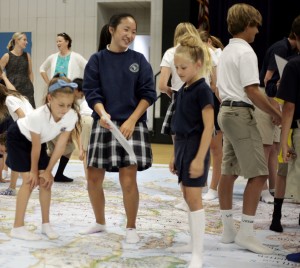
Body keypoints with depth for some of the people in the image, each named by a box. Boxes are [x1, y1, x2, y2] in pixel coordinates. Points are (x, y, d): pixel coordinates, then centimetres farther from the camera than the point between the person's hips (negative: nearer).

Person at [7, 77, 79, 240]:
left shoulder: (71, 116, -27)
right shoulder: (38, 116, -39)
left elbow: (61, 145, -17)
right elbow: (35, 146, -26)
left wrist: (47, 171, -12)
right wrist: (33, 170, -13)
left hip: (39, 140, 5)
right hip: (18, 138, -5)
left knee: (45, 181, -1)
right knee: (30, 180, -13)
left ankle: (46, 224, 12)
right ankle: (18, 228, -7)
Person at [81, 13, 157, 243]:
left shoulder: (139, 60, 3)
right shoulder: (97, 59, 3)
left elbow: (148, 94, 0)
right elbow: (91, 92, -2)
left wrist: (131, 121, -10)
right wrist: (102, 114, -22)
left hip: (132, 125, -1)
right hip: (103, 125, 2)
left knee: (128, 179, -7)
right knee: (94, 178, 5)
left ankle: (131, 228, 10)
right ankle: (100, 223, 26)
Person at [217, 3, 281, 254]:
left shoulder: (226, 51, 17)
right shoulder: (246, 52, -13)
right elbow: (252, 91, -19)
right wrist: (276, 114, -10)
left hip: (226, 111, 10)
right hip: (241, 113, -10)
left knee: (229, 171, 11)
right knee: (258, 173, -9)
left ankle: (228, 229, 17)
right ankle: (246, 233, -10)